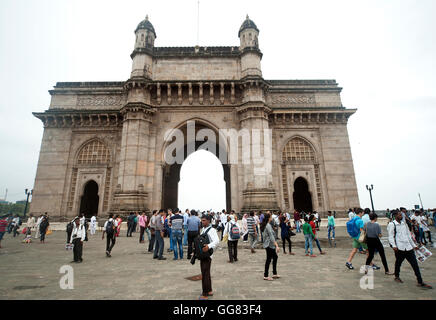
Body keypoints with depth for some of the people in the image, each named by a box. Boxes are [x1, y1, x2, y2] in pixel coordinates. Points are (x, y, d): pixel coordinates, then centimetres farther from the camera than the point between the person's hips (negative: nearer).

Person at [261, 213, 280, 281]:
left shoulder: (265, 225, 11)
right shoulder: (268, 226, -19)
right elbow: (271, 237, -23)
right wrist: (277, 246, -24)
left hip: (268, 244, 10)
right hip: (269, 245, -10)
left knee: (275, 257, 17)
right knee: (269, 259, -1)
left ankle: (274, 274, 26)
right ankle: (266, 276, 10)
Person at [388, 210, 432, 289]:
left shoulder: (404, 223, 14)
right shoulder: (392, 224, -8)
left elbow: (408, 235, 22)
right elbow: (390, 236, -12)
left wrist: (414, 245, 20)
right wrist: (393, 245, -24)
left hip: (408, 247, 6)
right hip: (399, 248, -6)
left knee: (415, 264, 3)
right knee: (398, 262, 9)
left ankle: (420, 282, 10)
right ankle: (397, 277, 29)